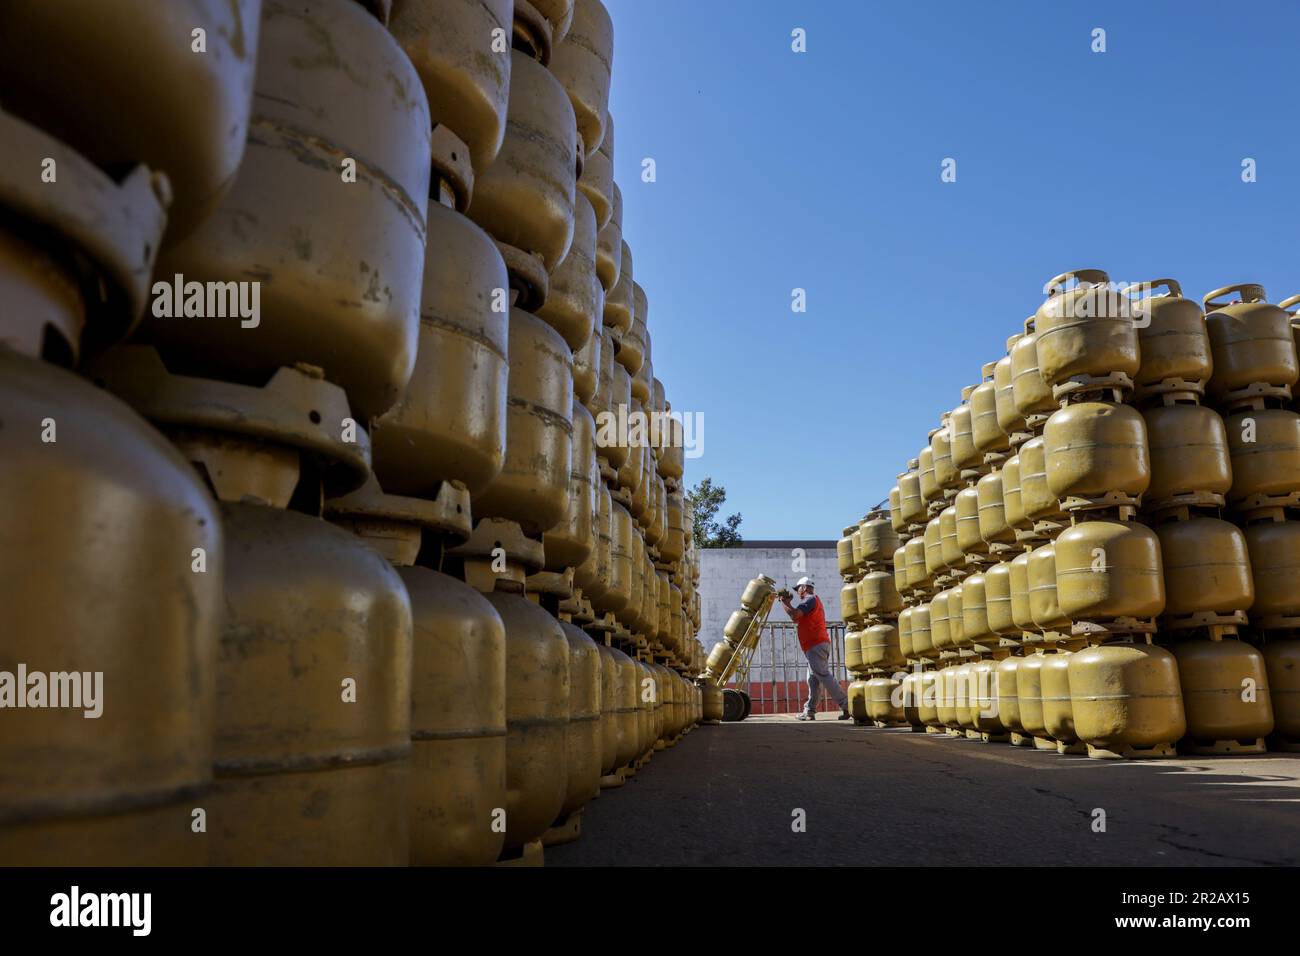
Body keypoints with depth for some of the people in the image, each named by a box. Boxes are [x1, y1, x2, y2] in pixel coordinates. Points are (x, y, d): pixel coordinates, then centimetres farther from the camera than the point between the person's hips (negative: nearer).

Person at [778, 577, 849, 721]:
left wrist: (783, 602, -4)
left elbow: (794, 615, -19)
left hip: (815, 646, -10)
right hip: (821, 644, 10)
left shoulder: (810, 599, -6)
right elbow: (797, 619, 24)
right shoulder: (814, 600, 27)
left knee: (824, 676, -13)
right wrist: (788, 602, 16)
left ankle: (846, 706, -16)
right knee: (813, 680, 9)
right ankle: (809, 711, 9)